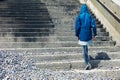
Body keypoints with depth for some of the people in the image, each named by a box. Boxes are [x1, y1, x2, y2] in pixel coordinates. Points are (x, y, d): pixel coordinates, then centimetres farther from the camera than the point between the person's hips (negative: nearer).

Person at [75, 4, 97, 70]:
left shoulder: (79, 17, -8)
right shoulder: (90, 16, -1)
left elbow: (77, 27, -11)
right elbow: (93, 26, -7)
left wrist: (77, 35, 1)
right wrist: (94, 35, 0)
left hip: (82, 36, -3)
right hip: (89, 35, 4)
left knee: (85, 49, 1)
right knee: (86, 47, 26)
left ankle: (87, 63, -10)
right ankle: (86, 60, 44)